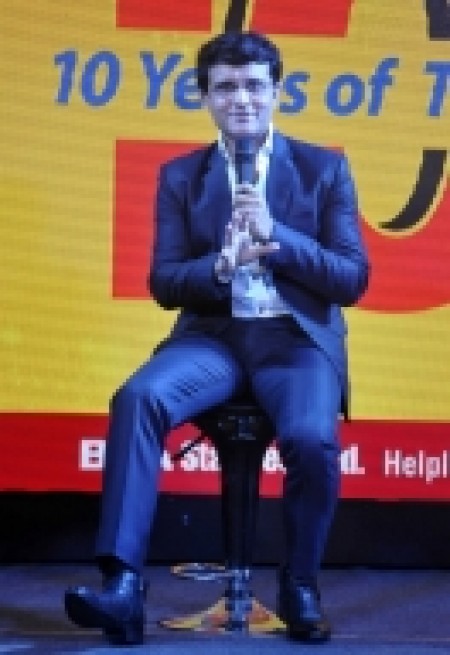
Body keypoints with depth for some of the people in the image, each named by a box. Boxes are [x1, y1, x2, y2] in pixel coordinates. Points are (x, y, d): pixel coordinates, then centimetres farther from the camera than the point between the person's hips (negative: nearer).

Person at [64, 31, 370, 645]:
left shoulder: (326, 168, 6)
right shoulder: (180, 175, 10)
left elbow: (353, 279, 0)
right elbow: (164, 284, 5)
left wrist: (274, 235, -15)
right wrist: (222, 264, -17)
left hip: (298, 338, -1)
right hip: (213, 336, 2)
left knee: (312, 438, -31)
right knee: (137, 399, -29)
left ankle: (300, 587, -4)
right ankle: (123, 584, -28)